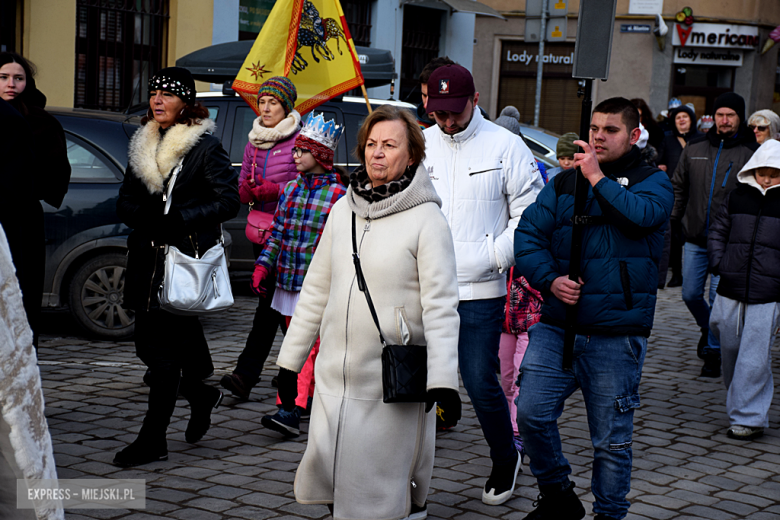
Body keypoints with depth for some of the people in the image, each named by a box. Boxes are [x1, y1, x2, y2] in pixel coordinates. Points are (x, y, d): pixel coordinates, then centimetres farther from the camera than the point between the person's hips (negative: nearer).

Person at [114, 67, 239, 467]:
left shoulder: (206, 146, -4)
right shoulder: (142, 145, 15)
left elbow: (229, 201, -8)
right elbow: (125, 203, 16)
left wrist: (179, 218, -16)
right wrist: (145, 215, -7)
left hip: (188, 258, -6)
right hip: (148, 258, 6)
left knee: (165, 350, -5)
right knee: (149, 343, 9)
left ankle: (152, 439, 3)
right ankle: (201, 394, 36)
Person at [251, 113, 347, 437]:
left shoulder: (337, 195, -7)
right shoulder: (291, 189, 10)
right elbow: (277, 233, 15)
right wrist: (263, 265, 7)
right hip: (287, 279, 7)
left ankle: (292, 410, -17)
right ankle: (312, 397, 27)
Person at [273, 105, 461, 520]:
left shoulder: (425, 219, -7)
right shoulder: (344, 209, 10)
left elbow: (440, 306, -11)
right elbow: (316, 290, 16)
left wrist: (442, 379, -20)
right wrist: (290, 358, 16)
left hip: (392, 387, -5)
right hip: (335, 378, 5)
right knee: (329, 485, 9)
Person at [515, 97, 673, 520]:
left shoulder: (652, 181, 4)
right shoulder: (563, 183, 14)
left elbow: (643, 215, -19)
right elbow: (528, 234, 8)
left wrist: (598, 178, -14)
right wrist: (550, 279, -7)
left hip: (616, 336, -3)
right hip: (555, 326, 3)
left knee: (611, 437, 5)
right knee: (531, 412, -5)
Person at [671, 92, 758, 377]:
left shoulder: (750, 153, -4)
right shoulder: (695, 149, 8)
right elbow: (679, 187, 18)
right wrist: (671, 220, 9)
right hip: (695, 239, 4)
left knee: (719, 299, -4)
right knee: (691, 294, 9)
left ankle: (713, 350, 12)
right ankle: (708, 329, 38)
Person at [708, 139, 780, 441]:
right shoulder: (737, 197, 9)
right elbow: (718, 231, 19)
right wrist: (718, 261, 5)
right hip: (730, 291, 4)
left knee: (754, 359, -5)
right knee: (729, 349, 13)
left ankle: (749, 418, 4)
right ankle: (739, 403, 35)